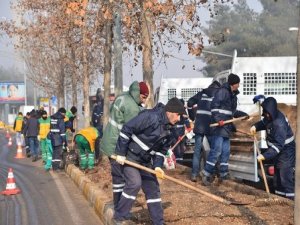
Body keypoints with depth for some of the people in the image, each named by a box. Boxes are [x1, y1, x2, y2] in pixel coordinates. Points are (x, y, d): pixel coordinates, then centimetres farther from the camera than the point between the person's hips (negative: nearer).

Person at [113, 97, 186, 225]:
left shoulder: (168, 129, 2)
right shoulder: (151, 117, -25)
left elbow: (162, 149, 8)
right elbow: (127, 129, -25)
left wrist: (157, 166, -10)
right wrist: (120, 153, -22)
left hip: (145, 161, 8)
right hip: (130, 156, -8)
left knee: (152, 188, 7)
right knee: (134, 183, -23)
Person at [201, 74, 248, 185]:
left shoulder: (233, 95, 20)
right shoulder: (222, 91, -9)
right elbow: (214, 106, -17)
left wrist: (244, 114, 19)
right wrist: (218, 119, -27)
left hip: (226, 127, 10)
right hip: (219, 126, -10)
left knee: (226, 151, 11)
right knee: (216, 150, -12)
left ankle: (224, 174, 18)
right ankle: (206, 174, -8)